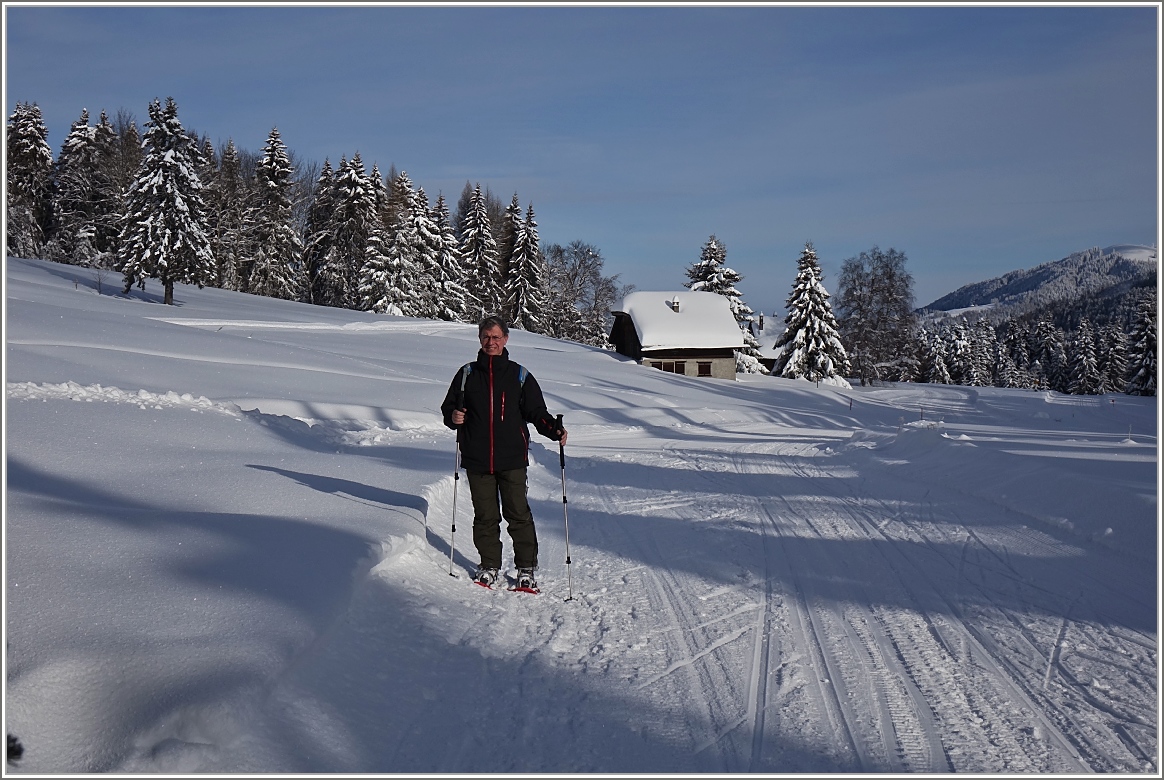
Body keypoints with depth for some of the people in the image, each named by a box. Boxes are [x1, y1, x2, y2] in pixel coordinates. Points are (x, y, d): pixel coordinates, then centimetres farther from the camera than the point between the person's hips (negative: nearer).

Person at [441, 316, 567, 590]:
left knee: (519, 514, -1)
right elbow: (449, 407, 15)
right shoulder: (467, 374, 10)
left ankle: (526, 568, 10)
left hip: (512, 459, -1)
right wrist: (453, 417, -9)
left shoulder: (519, 375, 7)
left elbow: (536, 411, 7)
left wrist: (554, 430, -11)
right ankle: (489, 565, 22)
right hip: (477, 459, 1)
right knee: (485, 516, 8)